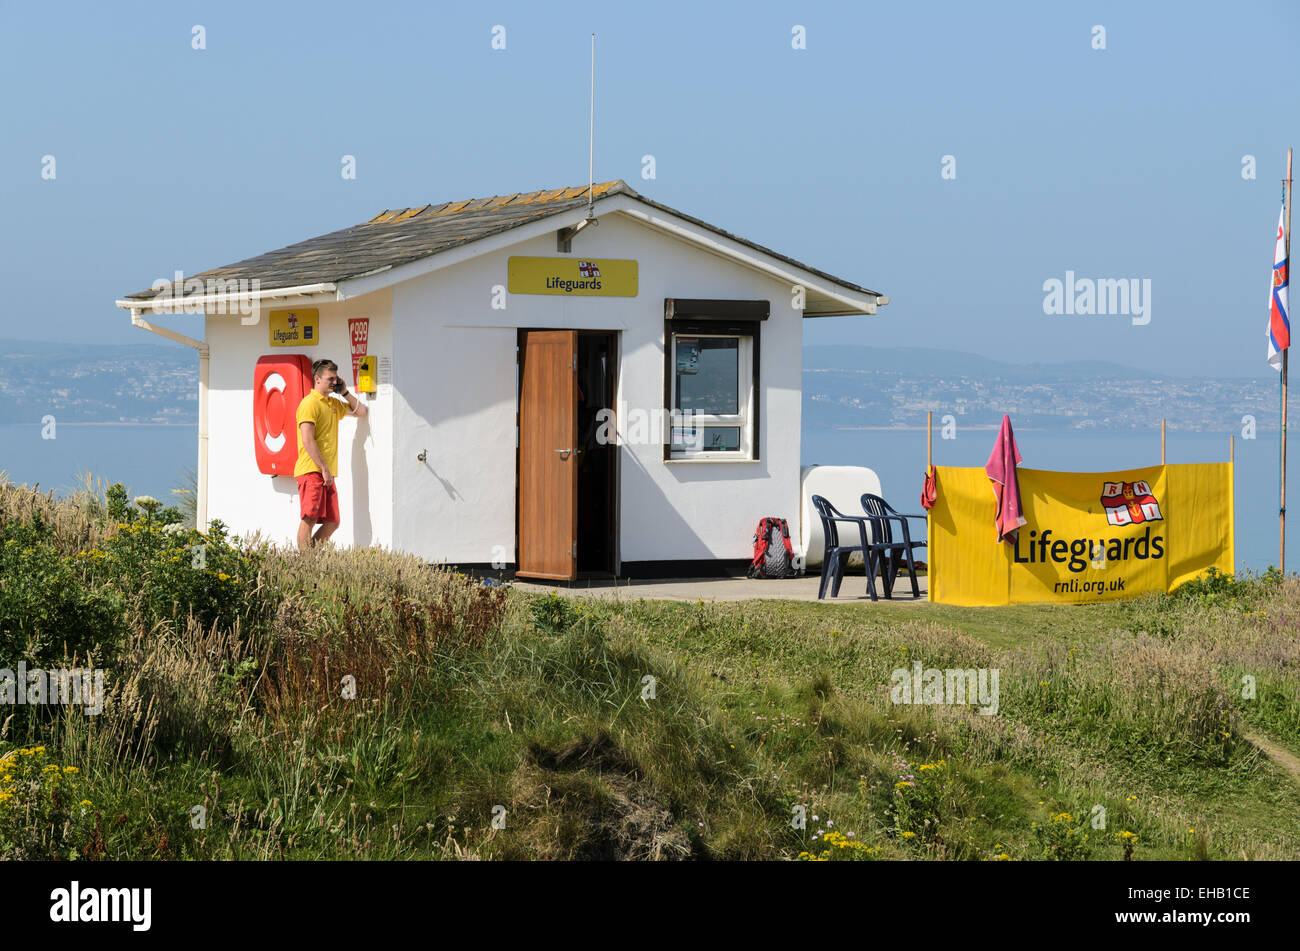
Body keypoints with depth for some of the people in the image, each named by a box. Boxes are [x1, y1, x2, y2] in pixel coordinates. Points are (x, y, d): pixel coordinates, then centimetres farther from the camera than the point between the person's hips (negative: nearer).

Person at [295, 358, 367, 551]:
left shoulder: (334, 404, 19)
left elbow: (361, 412, 31)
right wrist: (324, 468, -17)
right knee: (310, 518, -13)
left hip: (327, 473, 9)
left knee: (332, 522, 5)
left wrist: (345, 393, 15)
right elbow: (308, 441, -14)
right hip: (311, 471, -9)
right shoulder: (310, 403, -7)